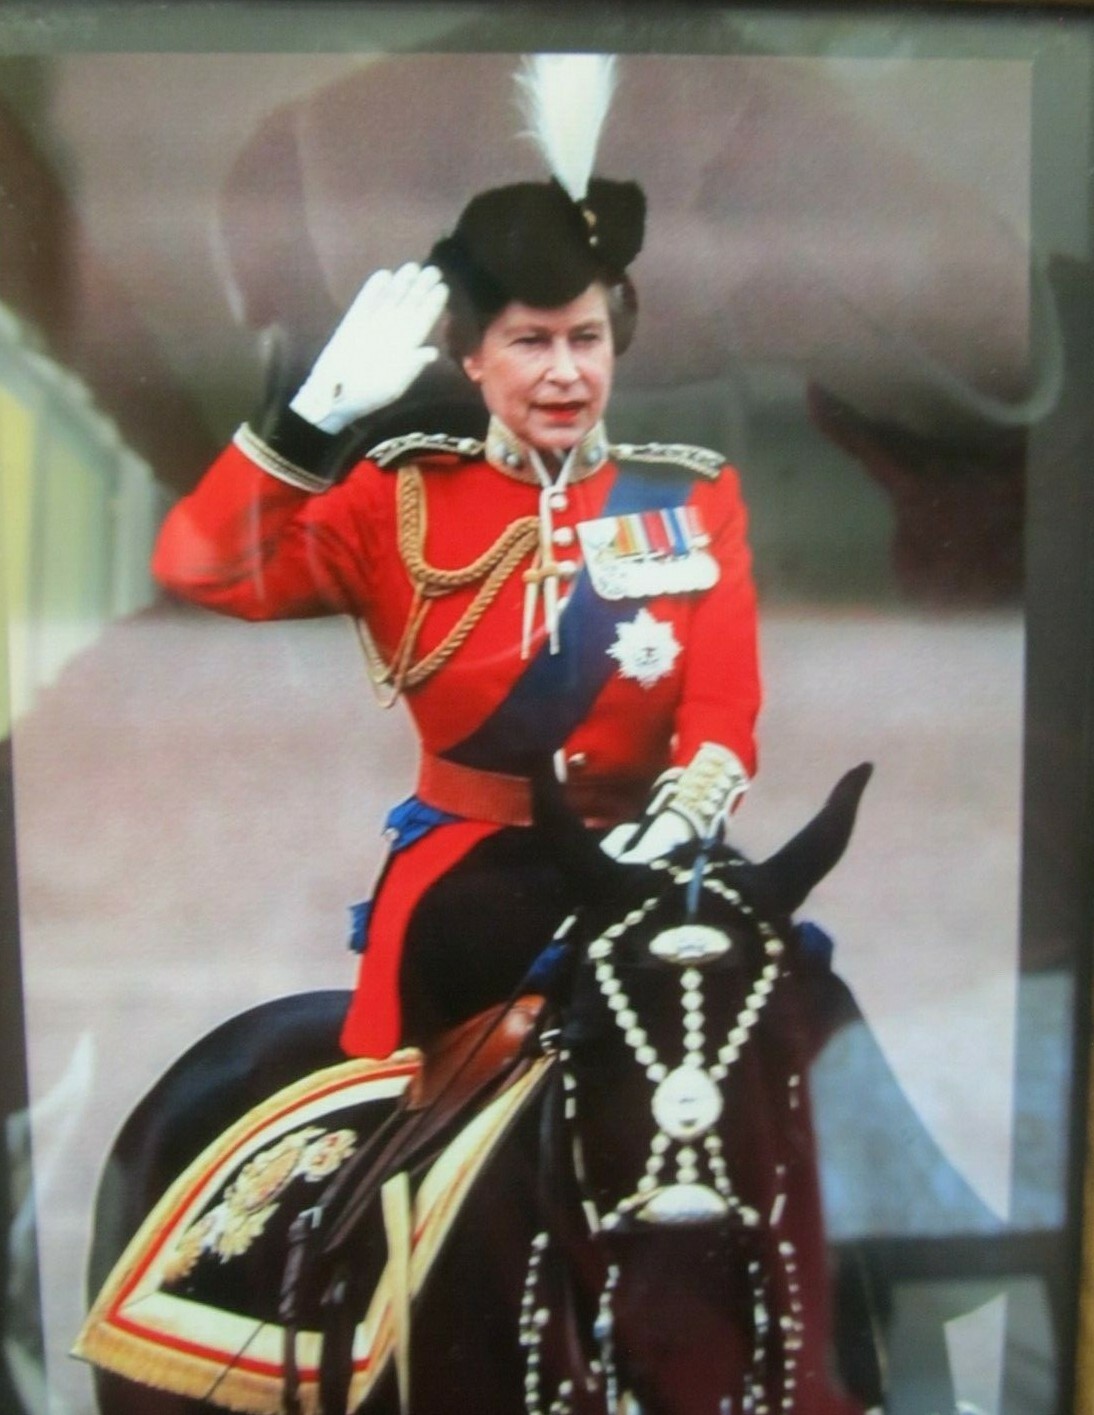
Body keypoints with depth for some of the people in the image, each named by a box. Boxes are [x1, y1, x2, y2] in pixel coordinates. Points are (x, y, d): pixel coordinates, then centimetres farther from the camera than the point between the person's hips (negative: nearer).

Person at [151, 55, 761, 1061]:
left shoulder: (695, 495, 6)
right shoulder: (403, 496, 2)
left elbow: (725, 710, 0)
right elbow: (198, 568, -10)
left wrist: (672, 828, -19)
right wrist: (322, 412, -19)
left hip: (635, 846, 1)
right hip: (466, 850, -1)